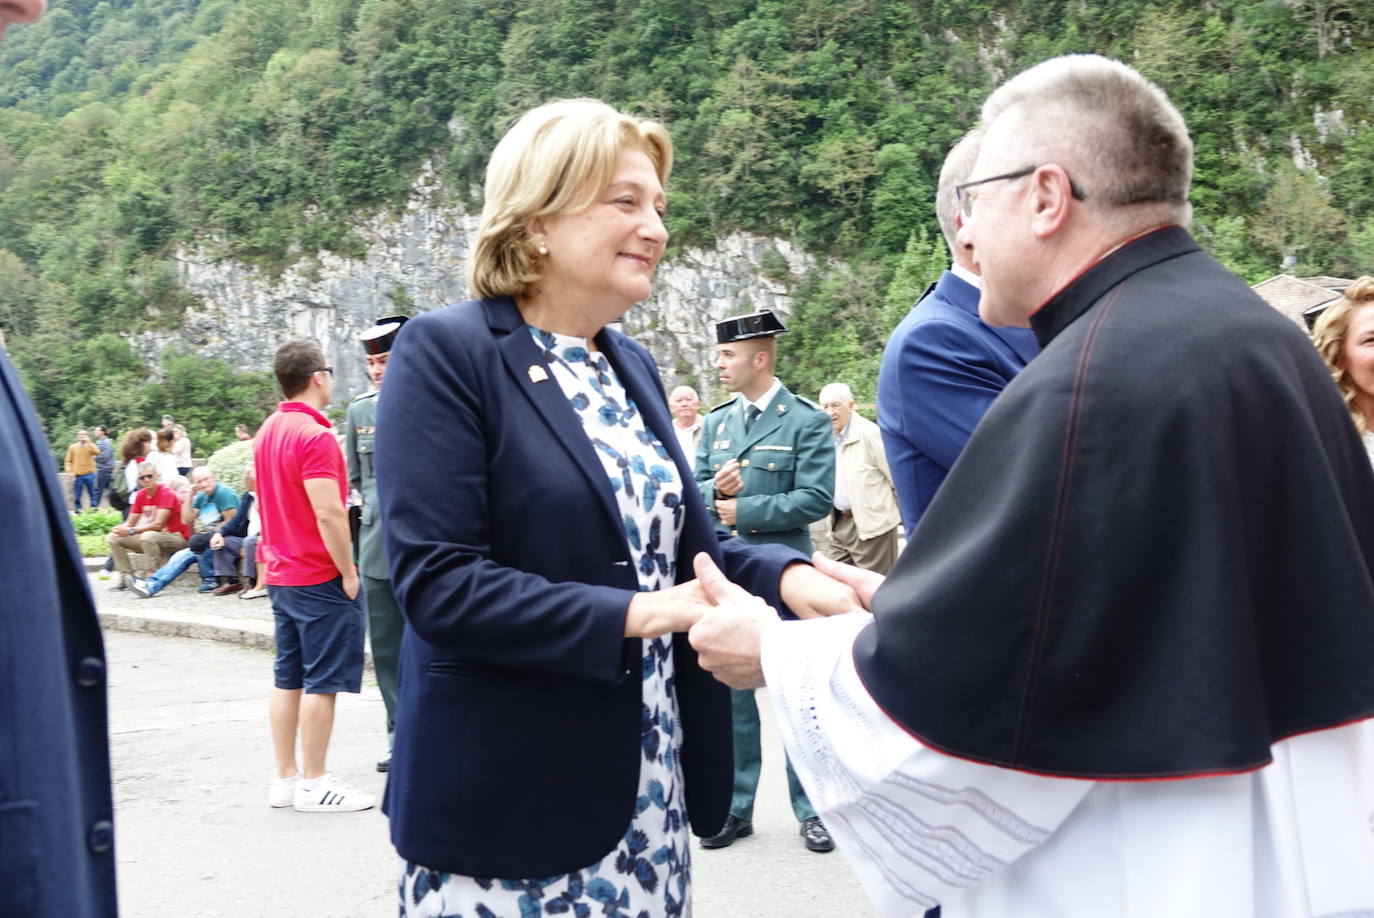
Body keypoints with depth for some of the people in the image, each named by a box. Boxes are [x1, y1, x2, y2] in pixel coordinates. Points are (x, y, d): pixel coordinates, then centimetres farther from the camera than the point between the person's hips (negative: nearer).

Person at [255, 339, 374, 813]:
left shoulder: (268, 431, 12)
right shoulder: (314, 434, -18)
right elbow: (328, 513, -23)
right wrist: (349, 573, -15)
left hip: (281, 574, 9)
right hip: (320, 577, -9)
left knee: (288, 677, 12)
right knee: (322, 681, -1)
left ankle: (286, 778, 19)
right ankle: (313, 783, 5)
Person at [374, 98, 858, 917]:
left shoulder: (632, 366, 10)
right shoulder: (446, 352, -12)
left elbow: (683, 541, 11)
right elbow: (436, 582, -20)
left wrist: (784, 574, -9)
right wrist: (636, 614, -24)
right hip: (511, 798, -6)